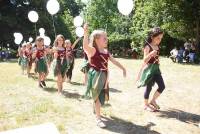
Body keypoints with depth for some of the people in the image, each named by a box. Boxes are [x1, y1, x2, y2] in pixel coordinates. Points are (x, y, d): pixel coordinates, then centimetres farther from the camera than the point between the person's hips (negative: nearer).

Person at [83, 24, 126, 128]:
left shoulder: (106, 51, 8)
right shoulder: (92, 50, -15)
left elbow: (114, 61, 18)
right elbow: (85, 46, -37)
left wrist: (123, 68, 22)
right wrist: (85, 33, -50)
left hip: (103, 75, 7)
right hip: (95, 75, -7)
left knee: (101, 96, 19)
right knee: (97, 96, -2)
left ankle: (95, 110, 46)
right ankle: (98, 118, 7)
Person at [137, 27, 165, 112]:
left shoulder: (158, 46, 8)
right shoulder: (147, 46, -14)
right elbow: (145, 60, -19)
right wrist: (150, 54, -36)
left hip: (156, 68, 7)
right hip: (149, 69, -7)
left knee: (162, 86, 4)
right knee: (149, 87, 2)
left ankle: (153, 101, 23)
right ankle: (146, 105, 20)